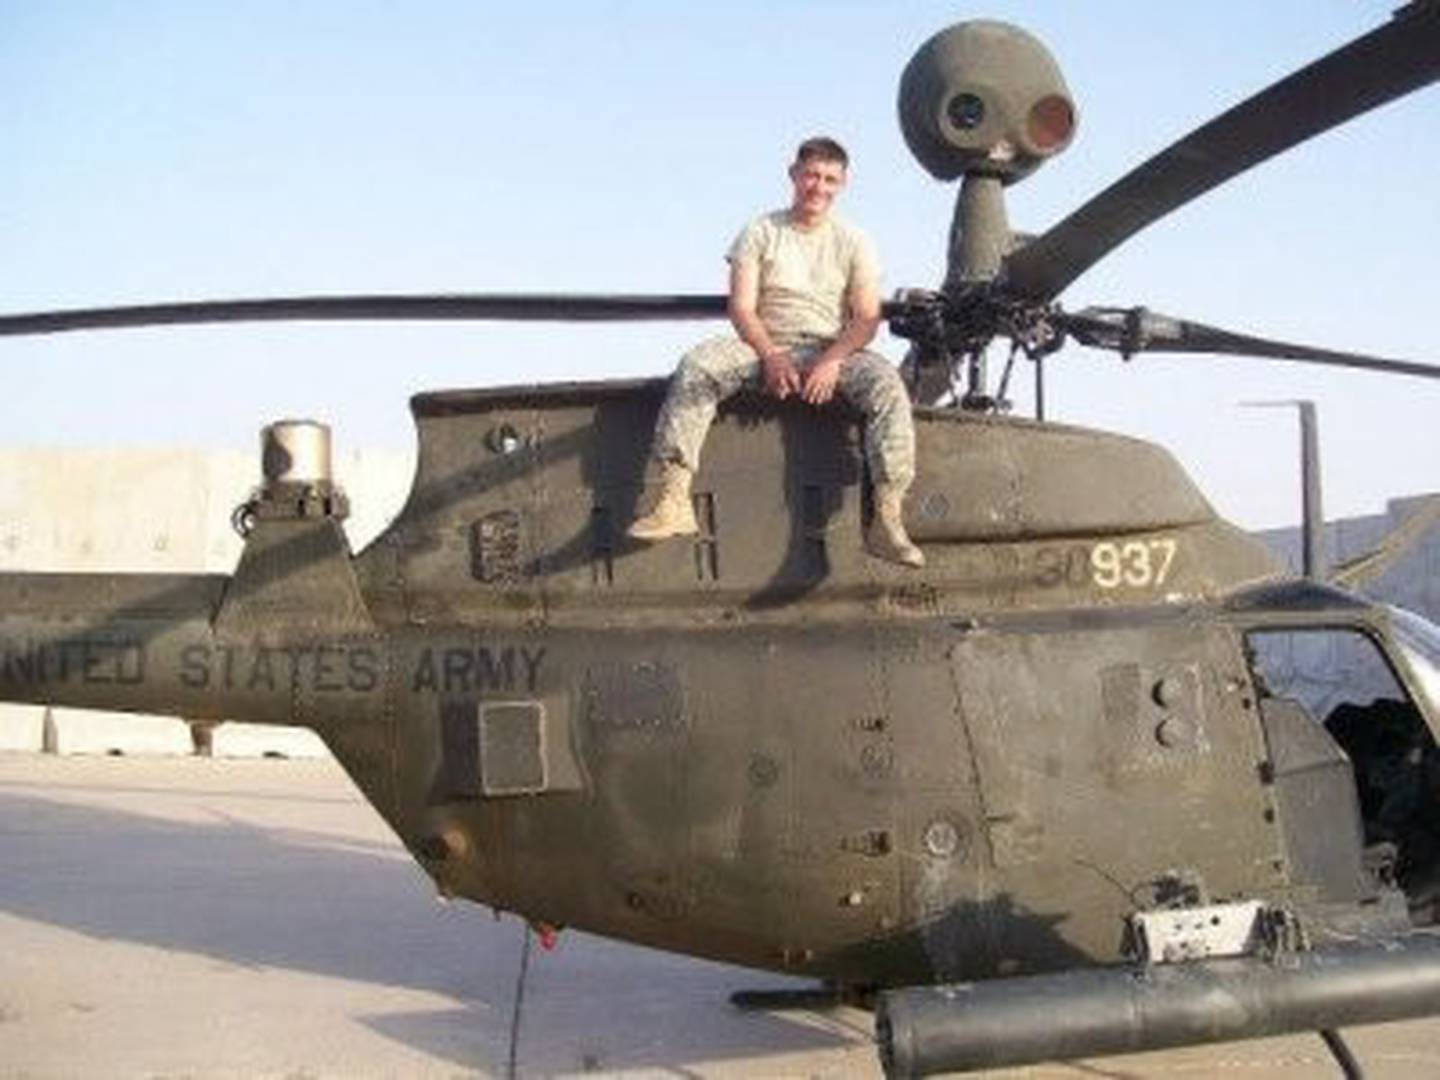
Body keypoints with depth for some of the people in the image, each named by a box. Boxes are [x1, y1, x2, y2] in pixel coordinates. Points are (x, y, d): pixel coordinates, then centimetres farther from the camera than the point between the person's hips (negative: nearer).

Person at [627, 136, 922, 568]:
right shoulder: (760, 232, 8)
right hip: (765, 349, 0)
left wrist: (833, 361, -19)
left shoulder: (853, 242, 10)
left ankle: (887, 520, -36)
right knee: (697, 365, -29)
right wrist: (770, 356, -20)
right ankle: (673, 503, -37)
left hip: (833, 352, 1)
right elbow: (741, 308, -2)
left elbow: (867, 317, 1)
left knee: (886, 383, -31)